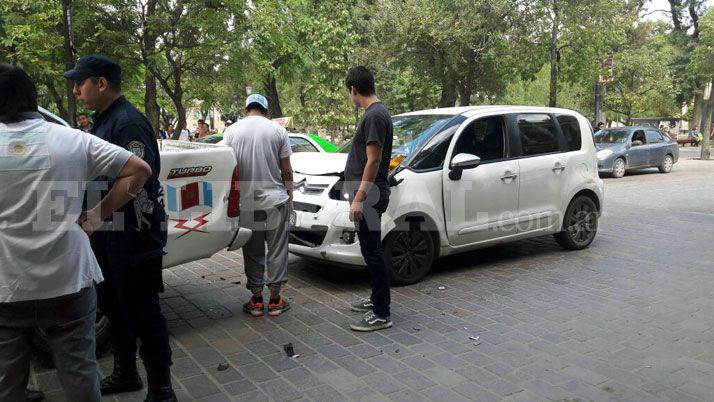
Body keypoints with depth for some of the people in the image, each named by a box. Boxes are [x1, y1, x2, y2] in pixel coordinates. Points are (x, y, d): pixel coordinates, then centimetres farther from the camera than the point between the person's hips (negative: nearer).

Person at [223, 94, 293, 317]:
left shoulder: (232, 131, 1)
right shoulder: (278, 130, -1)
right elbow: (286, 170, -2)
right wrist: (290, 196, 10)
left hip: (246, 202, 1)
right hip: (276, 200, -1)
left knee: (252, 252, 10)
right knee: (277, 249, 8)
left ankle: (256, 300, 17)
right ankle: (275, 299, 14)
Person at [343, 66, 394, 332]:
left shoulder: (375, 115, -17)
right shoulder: (374, 113, 15)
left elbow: (373, 161, -22)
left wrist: (359, 198, -22)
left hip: (369, 197, -10)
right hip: (368, 196, 10)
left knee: (373, 252, -5)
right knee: (371, 251, 18)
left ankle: (381, 315, 3)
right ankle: (377, 299, 31)